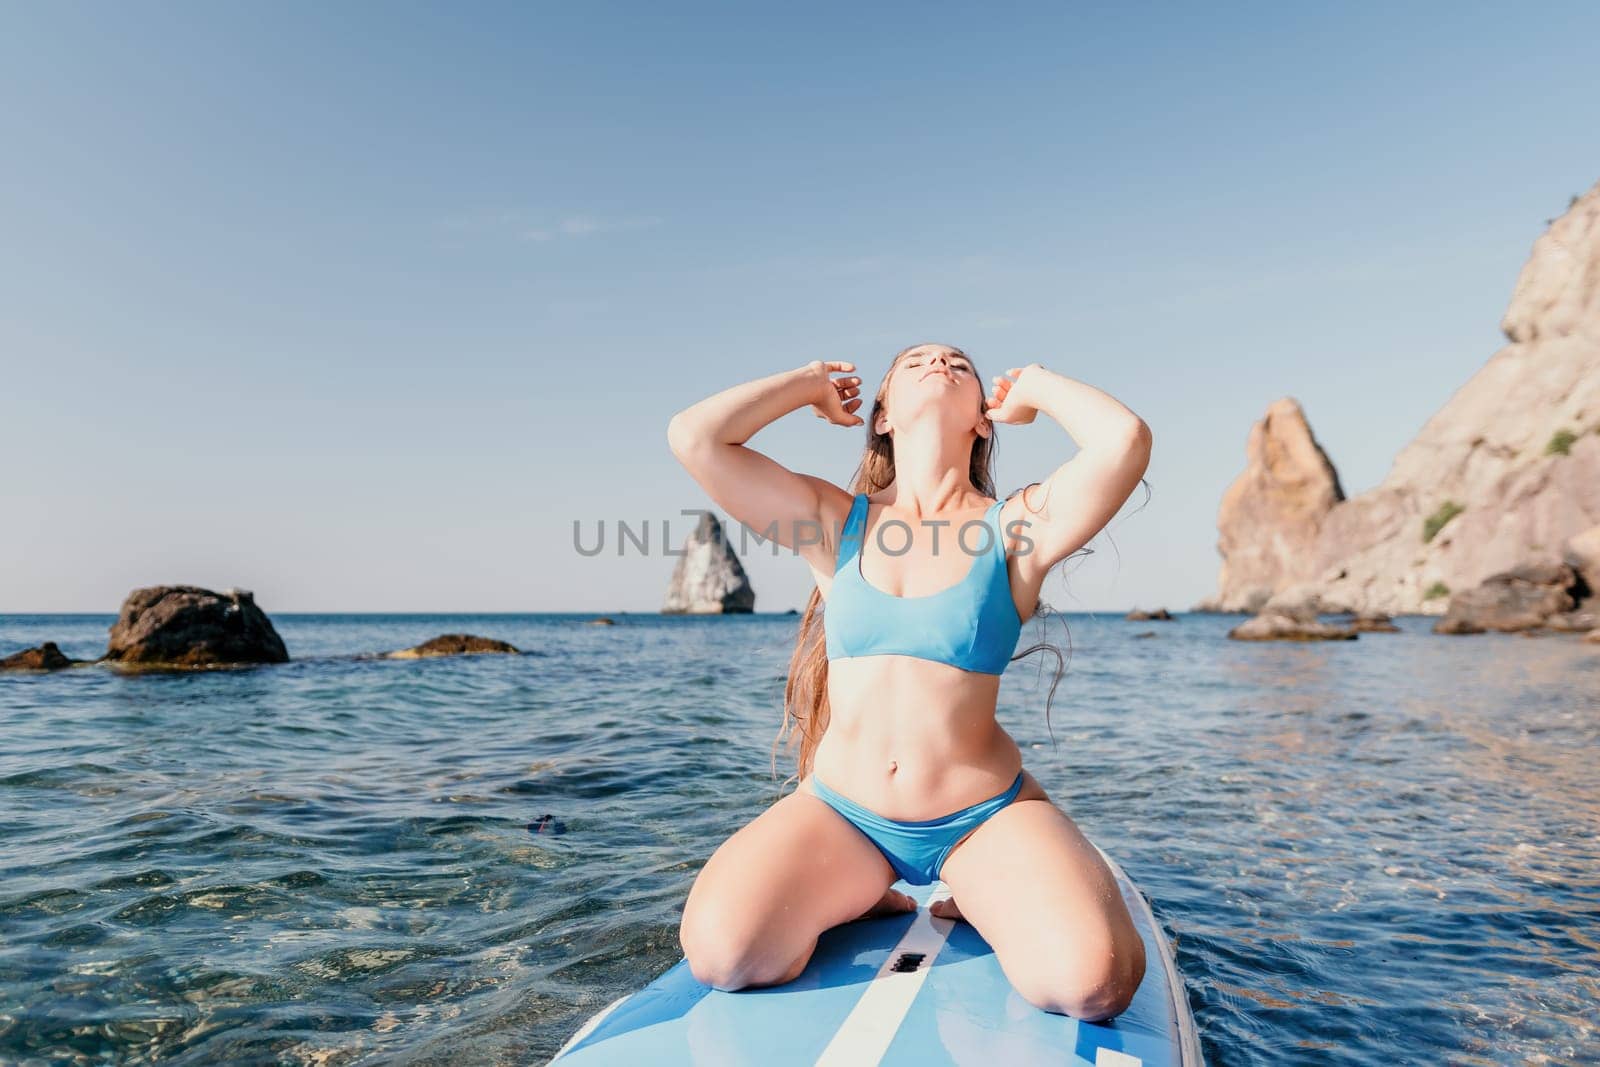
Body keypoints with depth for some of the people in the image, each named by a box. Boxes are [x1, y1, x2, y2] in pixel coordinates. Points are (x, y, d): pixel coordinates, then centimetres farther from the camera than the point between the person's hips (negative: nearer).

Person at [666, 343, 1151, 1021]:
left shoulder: (1014, 527, -3)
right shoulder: (836, 521, 2)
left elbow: (1124, 440, -21)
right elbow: (693, 437, -6)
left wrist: (1035, 386, -1)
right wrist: (812, 381, 6)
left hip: (984, 818, -1)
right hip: (840, 813, 2)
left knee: (1089, 980, -26)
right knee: (721, 952, -21)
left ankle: (977, 905, 7)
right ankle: (860, 900, 9)